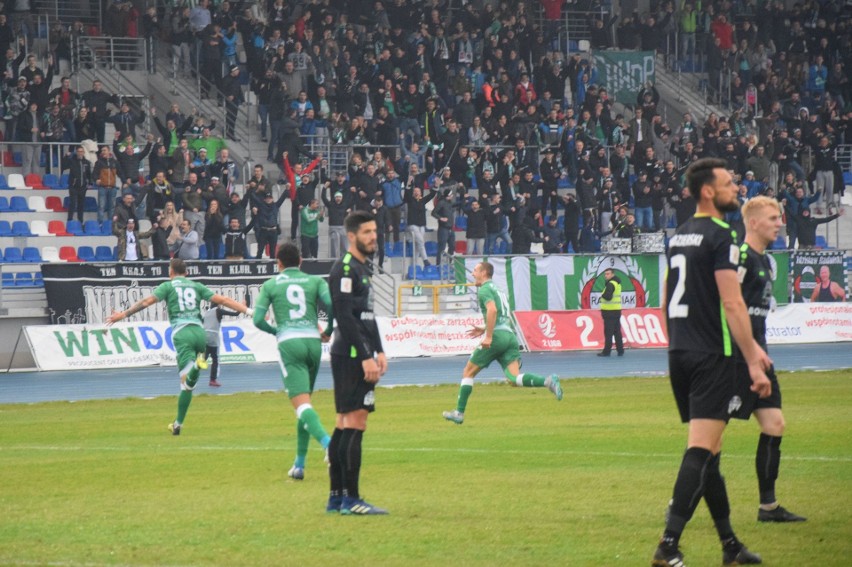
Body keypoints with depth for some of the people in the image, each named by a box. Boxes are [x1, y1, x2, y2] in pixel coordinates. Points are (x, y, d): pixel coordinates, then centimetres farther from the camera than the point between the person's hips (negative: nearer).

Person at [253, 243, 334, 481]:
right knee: (304, 403, 16)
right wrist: (328, 331, 12)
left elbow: (258, 320, 1)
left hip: (289, 343, -3)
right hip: (313, 342, 3)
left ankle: (328, 443, -40)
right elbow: (332, 305, -5)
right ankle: (299, 464, 16)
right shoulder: (315, 281, 12)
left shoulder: (271, 285, 9)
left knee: (301, 403, -14)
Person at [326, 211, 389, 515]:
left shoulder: (364, 267, 19)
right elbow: (345, 317, -19)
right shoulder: (345, 269, -13)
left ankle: (336, 497, 14)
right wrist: (365, 358, -21)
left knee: (345, 424, 11)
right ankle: (350, 499, -11)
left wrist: (378, 351, 18)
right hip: (350, 356, -10)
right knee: (354, 423, -11)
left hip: (359, 357, 10)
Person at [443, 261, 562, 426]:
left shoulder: (484, 290, -1)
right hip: (510, 336, 8)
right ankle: (548, 381, -29)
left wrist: (488, 336, -22)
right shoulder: (498, 289, 27)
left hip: (497, 337, -7)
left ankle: (459, 413, 8)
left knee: (468, 372, 7)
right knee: (515, 377, -7)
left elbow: (492, 310, -20)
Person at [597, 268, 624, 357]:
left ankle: (607, 351, -3)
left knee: (608, 332, -5)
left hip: (610, 312, -9)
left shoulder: (610, 284, -14)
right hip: (617, 310, 9)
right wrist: (605, 295, 6)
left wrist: (602, 295, -5)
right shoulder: (617, 283, 15)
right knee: (617, 332, 11)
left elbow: (607, 296, -24)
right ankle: (620, 350, 11)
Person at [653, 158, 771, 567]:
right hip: (711, 357, -9)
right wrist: (753, 361, -17)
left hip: (680, 354, 9)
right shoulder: (719, 235, -11)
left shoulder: (679, 237, 15)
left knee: (708, 451, 14)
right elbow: (732, 304, -17)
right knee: (701, 450, -12)